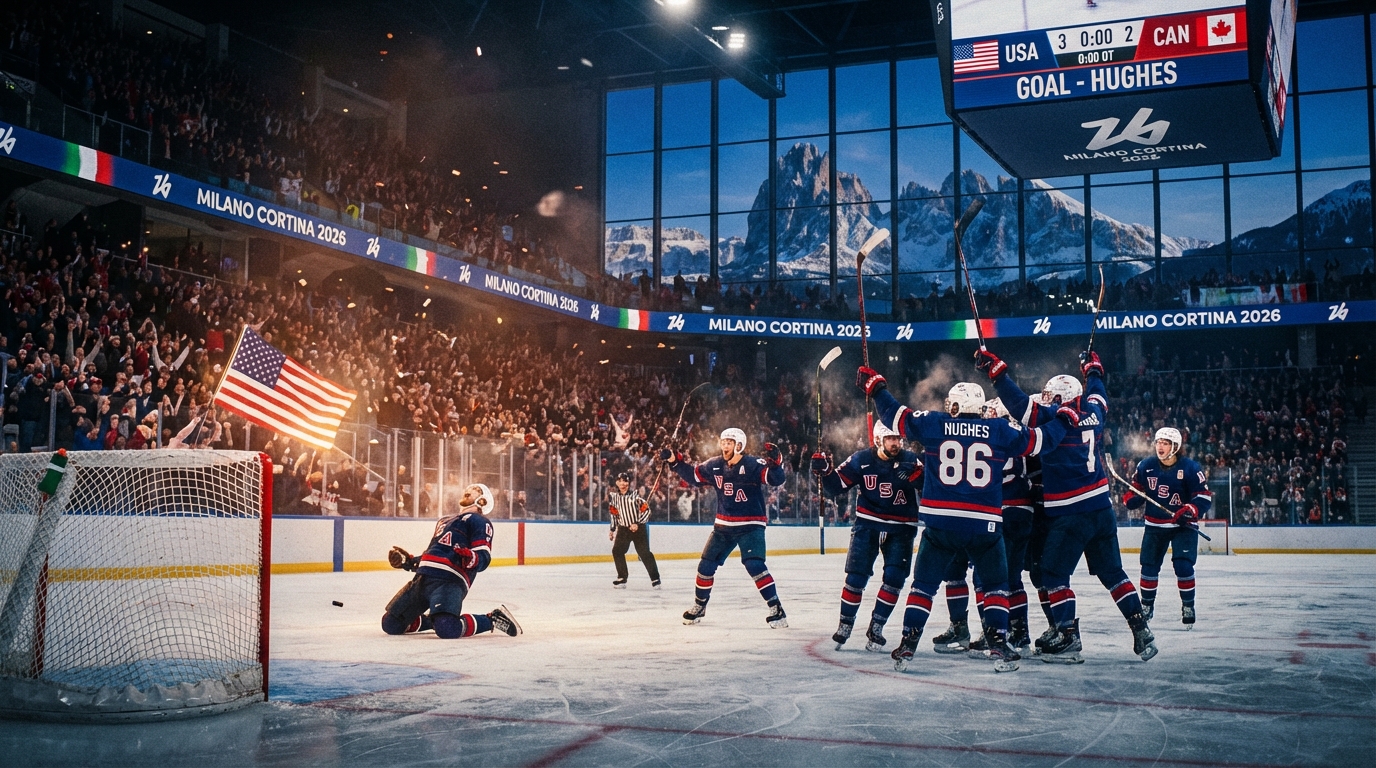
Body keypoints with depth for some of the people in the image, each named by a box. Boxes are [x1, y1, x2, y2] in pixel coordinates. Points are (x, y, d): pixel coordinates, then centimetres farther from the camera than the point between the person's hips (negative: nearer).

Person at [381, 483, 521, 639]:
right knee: (391, 624, 1)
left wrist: (471, 558, -30)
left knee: (447, 629, -31)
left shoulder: (479, 521, 5)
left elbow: (484, 558, -9)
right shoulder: (444, 521, 32)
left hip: (450, 580, -8)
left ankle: (493, 620, -6)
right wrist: (409, 562, 29)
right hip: (422, 578, 8)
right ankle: (436, 619, 22)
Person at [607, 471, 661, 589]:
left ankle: (655, 578, 2)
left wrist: (638, 524, -18)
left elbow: (646, 510, -12)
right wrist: (612, 529, 14)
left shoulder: (635, 495, -13)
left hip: (638, 528, -4)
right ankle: (622, 578, 5)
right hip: (623, 528, 5)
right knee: (617, 551, -6)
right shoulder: (614, 496, 2)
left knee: (645, 553, -6)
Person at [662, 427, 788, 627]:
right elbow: (693, 475, 13)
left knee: (754, 566, -22)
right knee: (706, 566, 8)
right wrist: (674, 460, 2)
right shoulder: (715, 466, 1)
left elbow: (776, 479, -26)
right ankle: (699, 606, 28)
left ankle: (776, 609, -14)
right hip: (724, 526, 6)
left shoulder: (753, 465, -16)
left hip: (750, 526, -6)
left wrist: (775, 462, -45)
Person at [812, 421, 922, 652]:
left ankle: (875, 629, 9)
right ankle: (845, 625, 10)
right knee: (856, 576, -5)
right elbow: (836, 487, -2)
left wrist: (916, 474, -34)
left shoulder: (910, 460, -6)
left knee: (894, 578, -6)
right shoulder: (861, 460, -5)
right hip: (867, 524, 0)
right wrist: (825, 471, -20)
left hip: (900, 528, 0)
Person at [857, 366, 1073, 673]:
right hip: (984, 525, 0)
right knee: (995, 585, 16)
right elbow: (1037, 440, 9)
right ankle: (998, 646, 6)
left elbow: (896, 416, 8)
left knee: (924, 583, 12)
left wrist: (875, 387, 23)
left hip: (940, 523, 0)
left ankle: (907, 646, 7)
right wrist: (1064, 418, 27)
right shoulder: (1000, 430, 1)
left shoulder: (933, 424, 1)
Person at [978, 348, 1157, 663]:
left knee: (1054, 574, 1)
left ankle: (1068, 637, -2)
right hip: (1101, 508, 7)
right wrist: (1092, 368, 47)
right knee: (1112, 572, 14)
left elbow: (1020, 404, -19)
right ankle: (1142, 632, 12)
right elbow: (1096, 393, 29)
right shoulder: (1092, 412, 7)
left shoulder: (1056, 417, -12)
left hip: (1070, 515, -7)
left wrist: (995, 368, -16)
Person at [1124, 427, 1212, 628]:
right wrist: (1130, 497, -14)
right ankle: (1147, 605, 24)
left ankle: (1188, 606, 3)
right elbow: (1136, 489, 8)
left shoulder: (1190, 468, -14)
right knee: (1149, 566, 6)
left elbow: (1205, 497, -13)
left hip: (1183, 526, -3)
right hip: (1154, 525, 3)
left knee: (1183, 566, -14)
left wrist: (1190, 511, -29)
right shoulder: (1146, 466, -4)